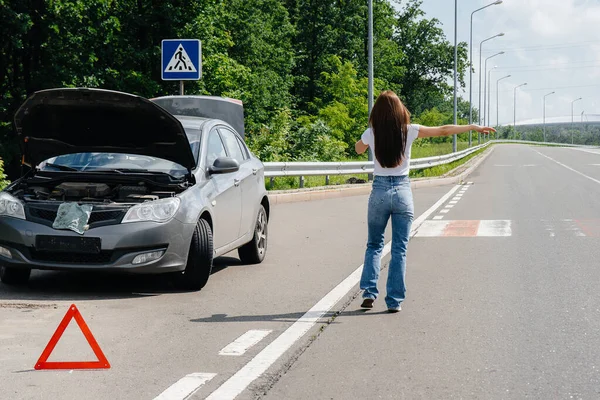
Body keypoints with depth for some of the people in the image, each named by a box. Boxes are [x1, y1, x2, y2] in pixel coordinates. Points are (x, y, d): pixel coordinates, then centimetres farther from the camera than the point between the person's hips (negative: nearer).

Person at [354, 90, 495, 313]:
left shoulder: (371, 134, -3)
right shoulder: (409, 131, -5)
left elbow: (358, 149, 20)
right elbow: (444, 131, 2)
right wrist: (473, 127, 12)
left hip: (379, 191, 1)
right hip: (403, 191, 0)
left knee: (374, 245, 15)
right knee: (399, 250, 6)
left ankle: (369, 292, 2)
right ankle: (394, 301, 4)